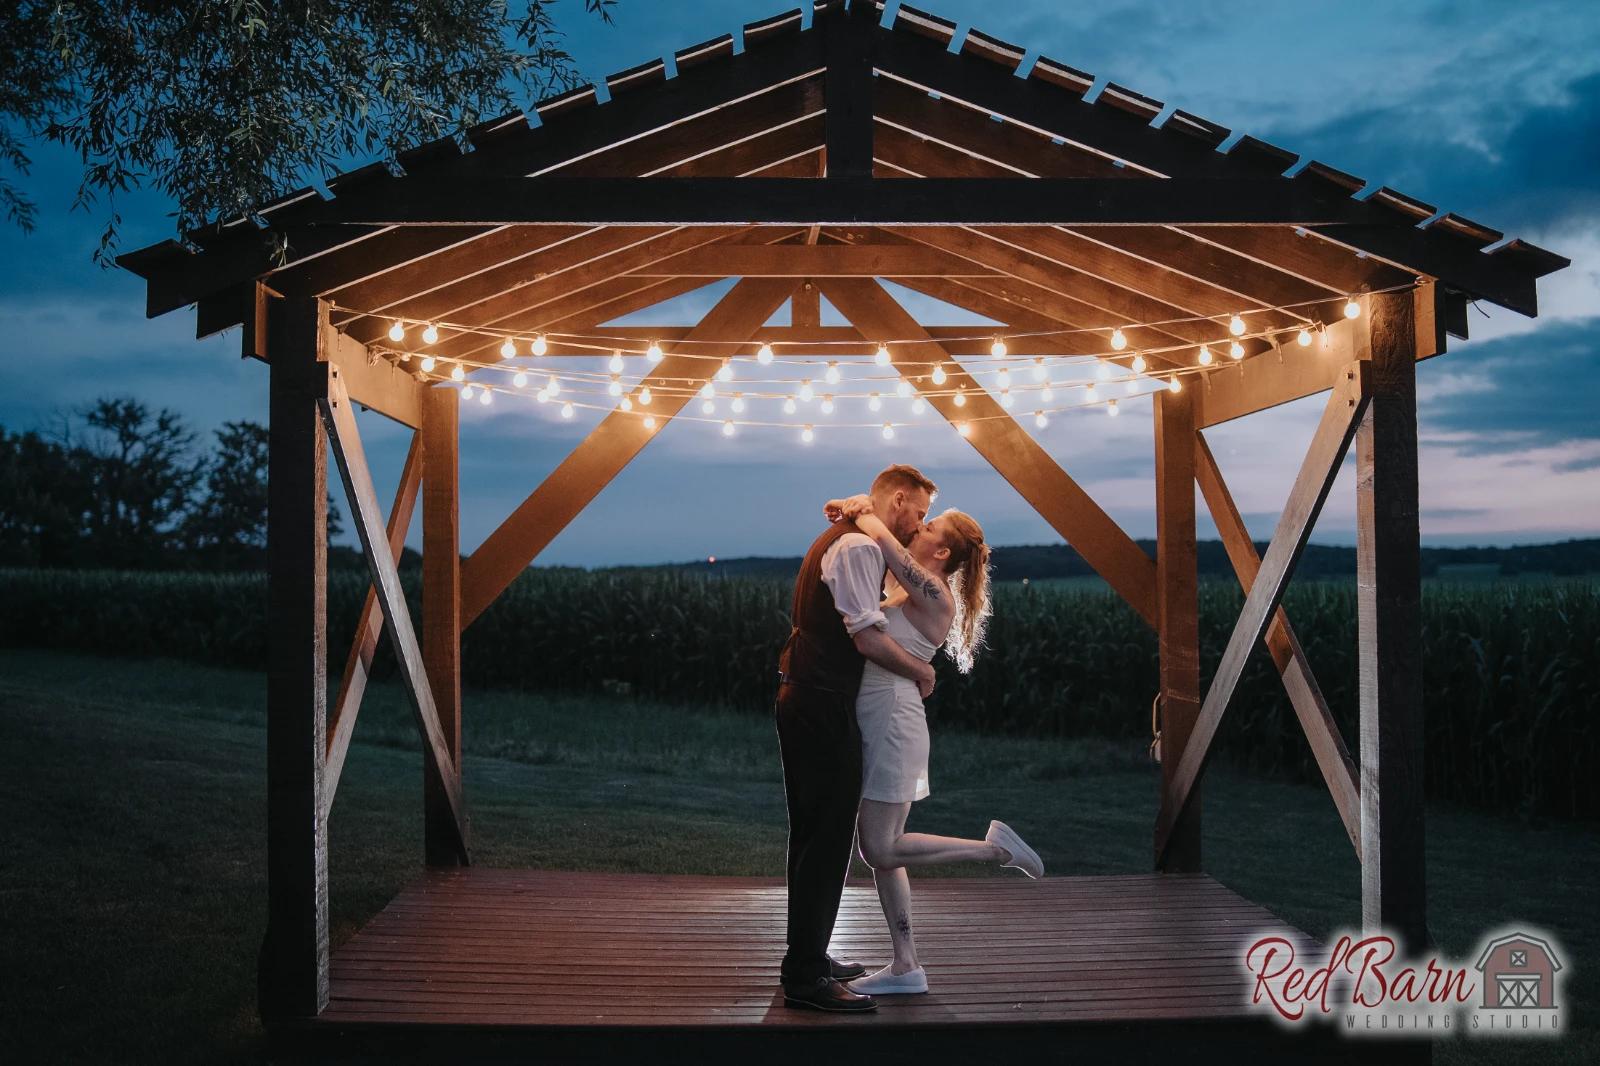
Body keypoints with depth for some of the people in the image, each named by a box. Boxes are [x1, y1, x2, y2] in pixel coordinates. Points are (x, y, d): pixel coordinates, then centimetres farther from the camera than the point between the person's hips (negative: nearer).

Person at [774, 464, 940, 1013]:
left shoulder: (842, 538, 19)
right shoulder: (859, 546, -15)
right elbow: (868, 638, -22)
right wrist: (920, 671, -7)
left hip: (804, 700, 11)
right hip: (823, 706, -11)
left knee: (815, 834, 18)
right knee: (828, 837, -6)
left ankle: (807, 957, 29)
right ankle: (804, 977, -1)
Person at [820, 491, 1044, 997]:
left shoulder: (933, 594, -13)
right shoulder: (907, 588, 12)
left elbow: (882, 538, -26)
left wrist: (858, 512, -9)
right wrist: (857, 507, 0)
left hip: (893, 723, -9)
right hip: (874, 724, 9)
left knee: (881, 850, -4)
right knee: (878, 849, 10)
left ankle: (994, 846, 5)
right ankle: (905, 969, 15)